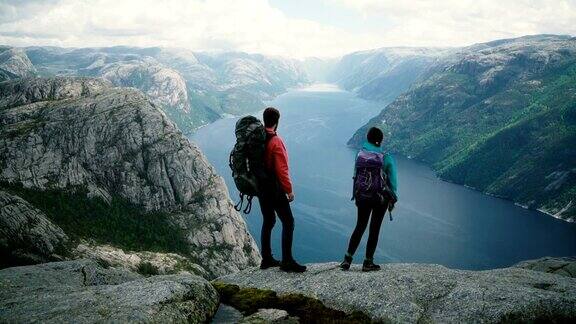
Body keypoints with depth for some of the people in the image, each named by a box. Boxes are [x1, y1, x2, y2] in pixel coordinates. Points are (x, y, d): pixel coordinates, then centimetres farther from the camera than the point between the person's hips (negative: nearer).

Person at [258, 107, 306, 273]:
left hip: (260, 188, 8)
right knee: (288, 222, -2)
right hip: (274, 189, -8)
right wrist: (289, 190, -12)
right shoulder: (275, 141, -18)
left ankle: (266, 259, 22)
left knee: (268, 221, 17)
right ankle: (287, 261, -3)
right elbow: (281, 170, -19)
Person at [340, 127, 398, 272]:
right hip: (381, 198, -2)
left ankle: (347, 259, 10)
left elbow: (355, 177, 0)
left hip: (363, 198, 2)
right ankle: (368, 262, 12)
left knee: (360, 227, 14)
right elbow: (393, 182, -5)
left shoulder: (360, 155, -5)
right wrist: (392, 200, 6)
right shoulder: (387, 159, -11)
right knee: (374, 229, 8)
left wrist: (356, 196, 10)